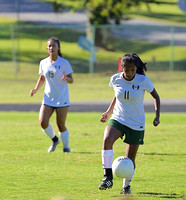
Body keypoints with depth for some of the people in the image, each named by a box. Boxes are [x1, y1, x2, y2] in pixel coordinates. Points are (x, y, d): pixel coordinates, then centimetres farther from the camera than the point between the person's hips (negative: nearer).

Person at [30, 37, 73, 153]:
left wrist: (67, 79, -31)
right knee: (43, 122, -12)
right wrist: (36, 89, 3)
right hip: (48, 99, 4)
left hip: (62, 99, -4)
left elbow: (71, 79, -7)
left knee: (61, 125, -3)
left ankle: (66, 146, 21)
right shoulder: (43, 63, 5)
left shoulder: (64, 63, -8)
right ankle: (54, 139, 15)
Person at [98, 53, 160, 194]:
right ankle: (108, 177, -25)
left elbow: (156, 97, 2)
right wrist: (109, 112, 13)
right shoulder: (116, 79, -6)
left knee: (130, 158, 3)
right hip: (118, 119, 1)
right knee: (107, 140, -30)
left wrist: (157, 116, -8)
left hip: (137, 124, -1)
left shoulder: (143, 81, -13)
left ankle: (126, 186, 28)